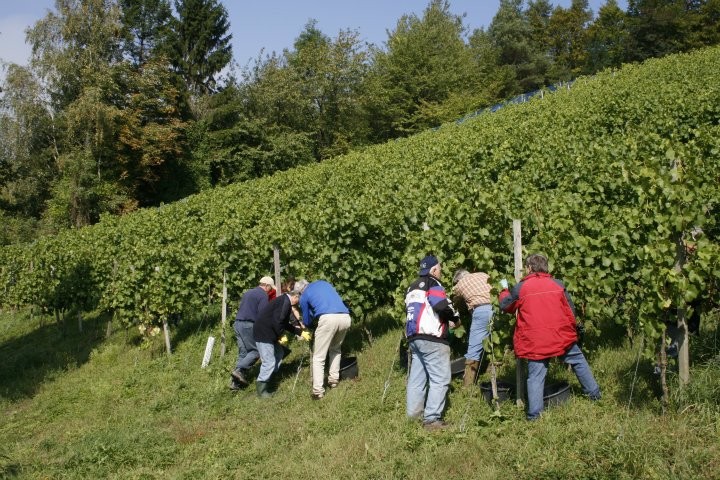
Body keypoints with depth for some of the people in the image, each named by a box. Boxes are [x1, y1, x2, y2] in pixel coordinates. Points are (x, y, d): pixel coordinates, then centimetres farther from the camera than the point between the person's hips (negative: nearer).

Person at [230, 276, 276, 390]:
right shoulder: (263, 295, -5)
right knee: (255, 350, -2)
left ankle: (236, 382, 4)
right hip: (248, 325, -8)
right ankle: (239, 370, -17)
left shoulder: (248, 293, 23)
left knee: (243, 353, 9)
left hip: (237, 323, 8)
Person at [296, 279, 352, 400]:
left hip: (328, 318, -5)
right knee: (336, 349, 29)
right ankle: (334, 379, 26)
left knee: (318, 357, 3)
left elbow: (307, 322, 29)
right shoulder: (322, 282, 30)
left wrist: (305, 324, 53)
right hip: (345, 317, 5)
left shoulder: (304, 296, 19)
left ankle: (318, 391, -4)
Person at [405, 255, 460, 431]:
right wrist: (455, 318, -3)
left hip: (413, 337, 9)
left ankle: (414, 413, 17)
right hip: (432, 338, -9)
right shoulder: (432, 283, -5)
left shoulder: (412, 288, 23)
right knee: (440, 378, -7)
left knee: (417, 377, 14)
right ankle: (432, 418, -11)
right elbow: (441, 305, -21)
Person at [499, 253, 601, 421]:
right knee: (578, 361, 23)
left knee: (535, 376, 1)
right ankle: (594, 393, 33)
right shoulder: (558, 284, 4)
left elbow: (505, 306, 10)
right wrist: (570, 329, 21)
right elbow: (571, 310, 7)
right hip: (561, 336, 2)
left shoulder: (520, 288, -3)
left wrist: (504, 290, 28)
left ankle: (534, 414, -3)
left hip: (534, 342, -2)